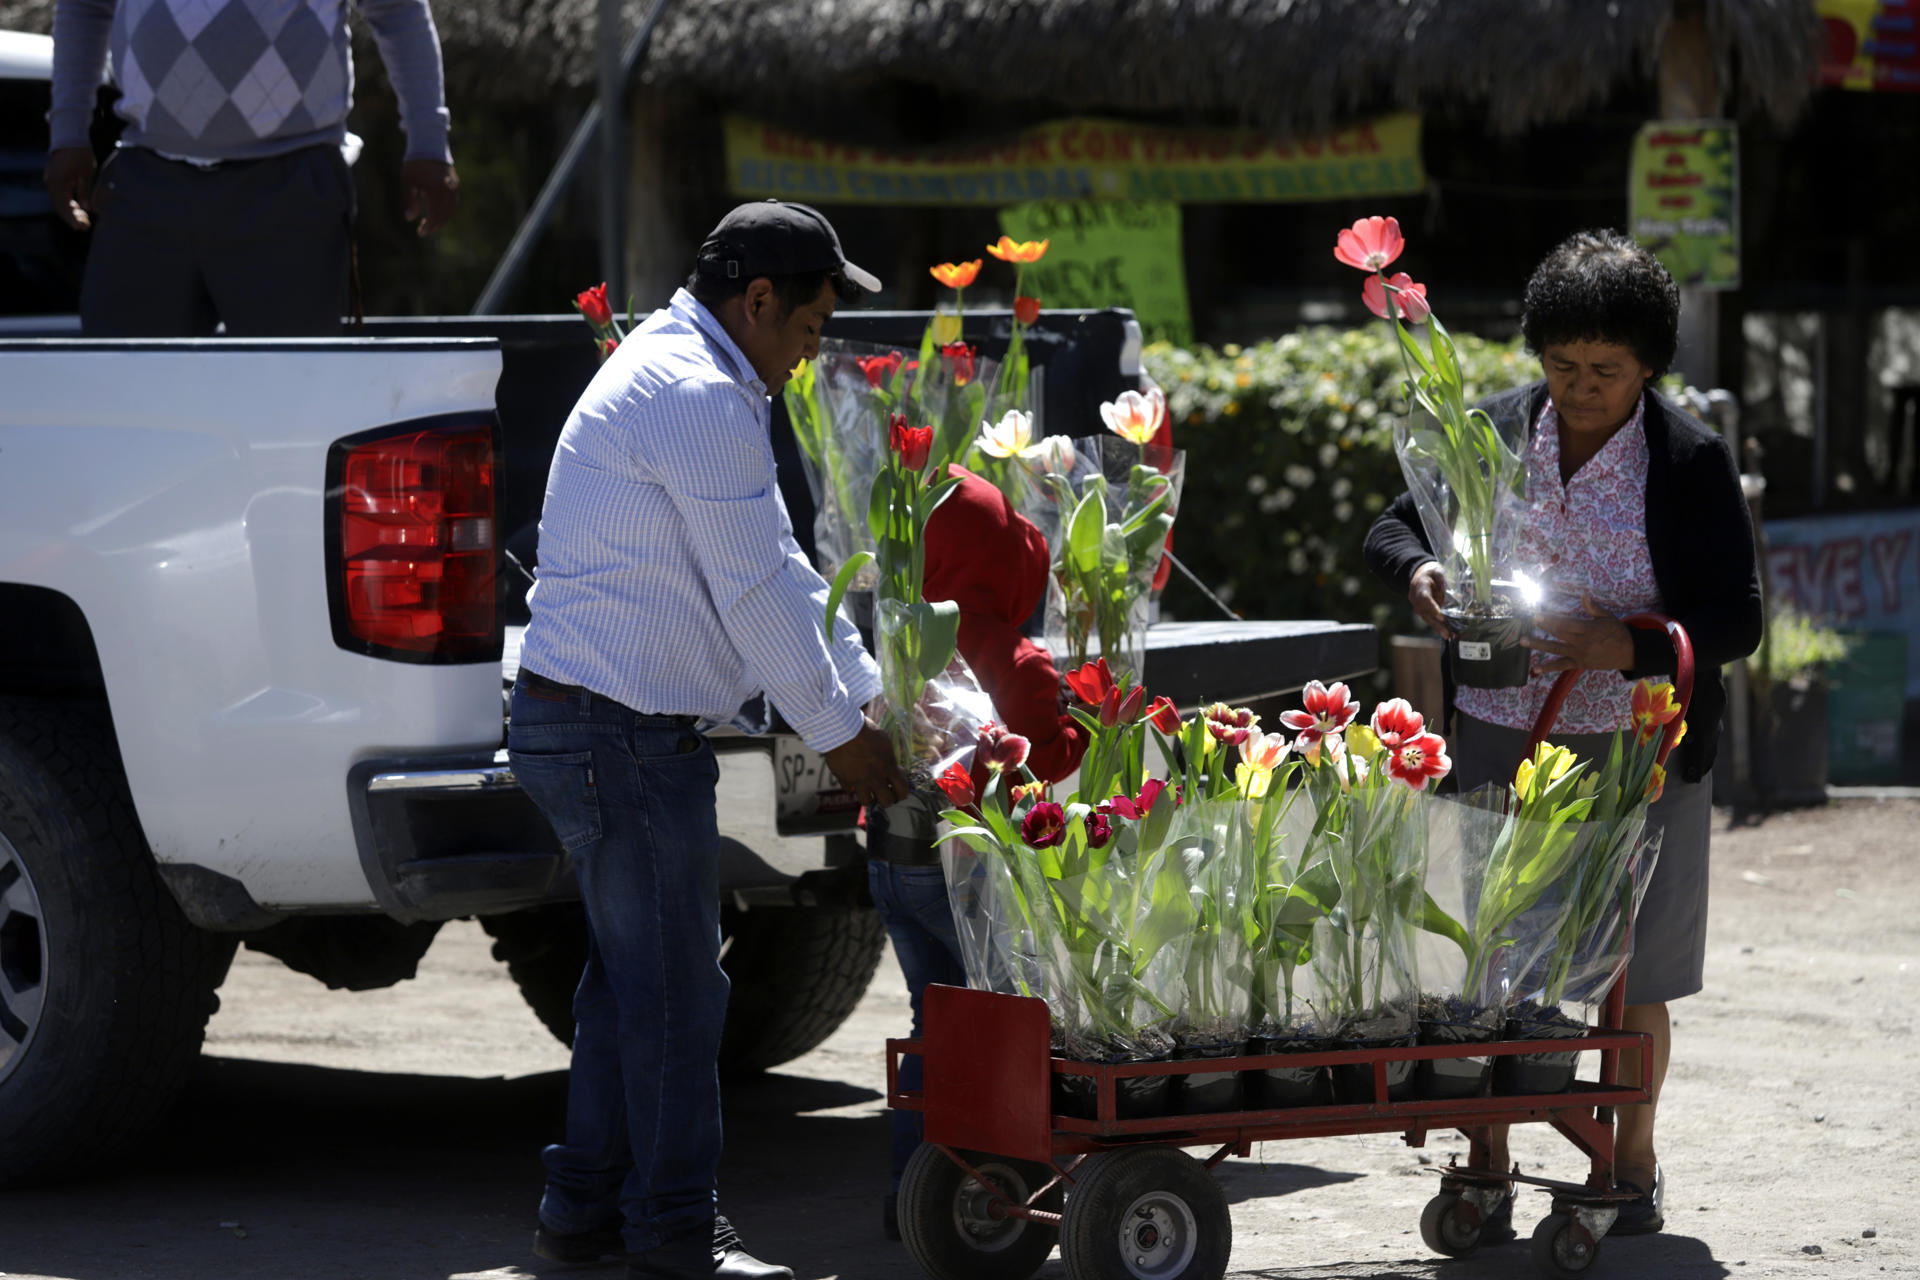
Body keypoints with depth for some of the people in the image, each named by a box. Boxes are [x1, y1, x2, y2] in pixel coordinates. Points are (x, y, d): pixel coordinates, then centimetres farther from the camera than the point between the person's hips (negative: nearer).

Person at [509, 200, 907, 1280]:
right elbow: (758, 595, -15)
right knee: (674, 984, -3)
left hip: (585, 718, 11)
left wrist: (873, 699, 19)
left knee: (632, 972, 17)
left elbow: (783, 571, 21)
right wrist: (840, 734, -4)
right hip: (624, 734, -11)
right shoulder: (699, 399, -17)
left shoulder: (678, 373, 18)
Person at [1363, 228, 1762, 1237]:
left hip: (1637, 747, -2)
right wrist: (1417, 572, -13)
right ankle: (1486, 1171, 11)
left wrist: (1629, 648, -24)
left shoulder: (1692, 461, -6)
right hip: (1500, 740, 2)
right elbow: (1389, 526, 11)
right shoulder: (1495, 433, 2)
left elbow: (1738, 621, -7)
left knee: (1633, 970, 5)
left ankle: (1631, 1164, 23)